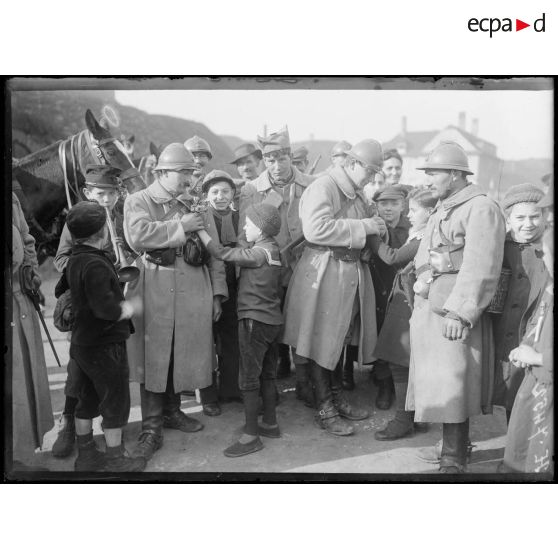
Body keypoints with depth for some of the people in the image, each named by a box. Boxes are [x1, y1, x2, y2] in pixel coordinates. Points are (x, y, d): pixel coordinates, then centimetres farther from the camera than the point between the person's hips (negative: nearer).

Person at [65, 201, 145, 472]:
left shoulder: (75, 260, 6)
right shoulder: (95, 265, -25)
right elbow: (107, 310, -29)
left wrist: (123, 303, 12)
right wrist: (132, 307, -13)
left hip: (82, 343, 9)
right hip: (105, 345, -9)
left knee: (87, 400, 19)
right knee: (115, 402, 6)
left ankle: (86, 455, 32)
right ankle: (116, 459, 19)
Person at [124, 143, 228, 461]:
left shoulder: (195, 204, 16)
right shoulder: (139, 201, 4)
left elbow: (214, 250, 12)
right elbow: (138, 236, -17)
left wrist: (218, 293, 6)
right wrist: (180, 227, -12)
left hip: (194, 291, 4)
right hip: (154, 291, -4)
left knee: (185, 354, 11)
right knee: (153, 357, 0)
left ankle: (171, 411, 32)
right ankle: (151, 429, 10)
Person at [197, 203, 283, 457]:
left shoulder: (259, 252, -16)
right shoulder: (273, 250, 10)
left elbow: (222, 253, -15)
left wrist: (200, 229, -8)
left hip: (254, 321, -9)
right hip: (272, 320, 9)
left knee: (249, 378, -3)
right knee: (267, 374, 17)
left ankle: (251, 435, 2)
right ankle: (270, 423, 27)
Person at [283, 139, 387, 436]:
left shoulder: (356, 194, 17)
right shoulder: (322, 187, -12)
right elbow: (316, 229, -27)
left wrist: (373, 229, 7)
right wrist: (362, 227, -22)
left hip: (350, 272, 9)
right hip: (323, 272, -9)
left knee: (339, 338, 19)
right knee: (320, 342, 1)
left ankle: (337, 398, 33)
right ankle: (325, 410, 12)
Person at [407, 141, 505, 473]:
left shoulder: (482, 209, -9)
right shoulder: (443, 209, 20)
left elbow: (480, 268, -19)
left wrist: (459, 312, -24)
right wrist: (420, 306, 16)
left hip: (454, 316, -9)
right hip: (428, 310, 9)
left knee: (451, 387, -3)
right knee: (436, 382, 14)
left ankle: (454, 460, 11)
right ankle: (458, 446, 29)